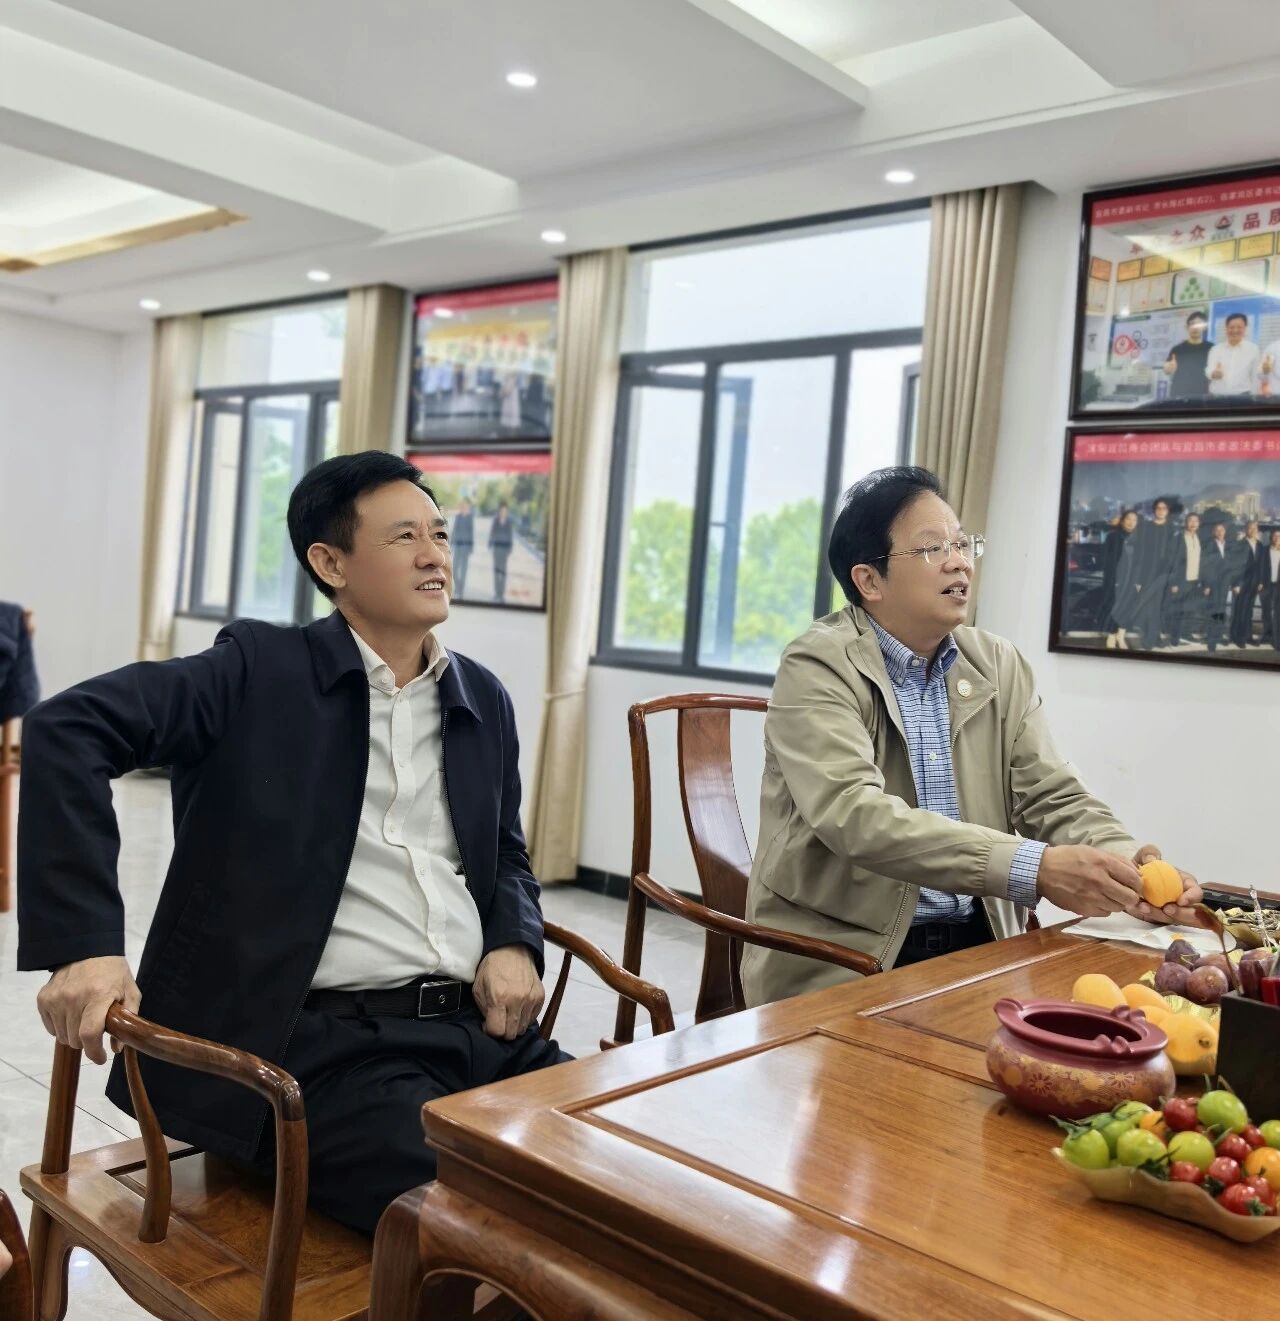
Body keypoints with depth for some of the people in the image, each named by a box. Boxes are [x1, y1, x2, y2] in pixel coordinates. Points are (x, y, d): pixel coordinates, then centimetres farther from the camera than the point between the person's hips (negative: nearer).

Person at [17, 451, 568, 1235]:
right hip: (328, 1041, -5)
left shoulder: (483, 700, 13)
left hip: (480, 1024, 6)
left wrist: (515, 945, 1)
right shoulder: (261, 671, -3)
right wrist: (83, 940, -21)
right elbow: (67, 730, -12)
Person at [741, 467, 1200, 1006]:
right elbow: (854, 814, -25)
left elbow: (1056, 800, 5)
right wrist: (1033, 868, -32)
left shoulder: (999, 667, 7)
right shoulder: (818, 666, -11)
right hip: (840, 954, -6)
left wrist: (1129, 865, -17)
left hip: (979, 943, 6)